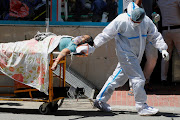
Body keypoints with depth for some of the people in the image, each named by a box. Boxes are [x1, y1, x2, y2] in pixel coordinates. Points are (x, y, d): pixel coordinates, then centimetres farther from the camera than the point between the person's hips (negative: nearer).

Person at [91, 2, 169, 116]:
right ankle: (142, 107, -2)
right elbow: (106, 34, -9)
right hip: (126, 54, -6)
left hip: (136, 57, 6)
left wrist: (163, 49, -1)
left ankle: (100, 101, 22)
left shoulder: (147, 21, -1)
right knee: (138, 79, -12)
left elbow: (155, 36, 10)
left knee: (119, 78, 12)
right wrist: (94, 45, -7)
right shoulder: (121, 21, -17)